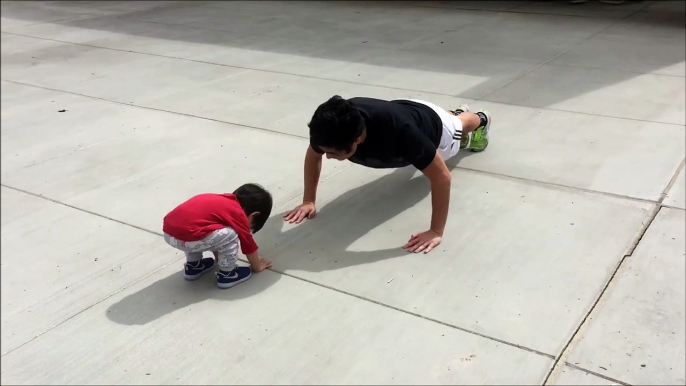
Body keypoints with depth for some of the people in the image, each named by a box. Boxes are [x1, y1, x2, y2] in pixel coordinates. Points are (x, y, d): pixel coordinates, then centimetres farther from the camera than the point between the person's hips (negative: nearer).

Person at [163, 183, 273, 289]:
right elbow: (249, 246, 18)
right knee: (230, 235, 3)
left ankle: (192, 265, 36)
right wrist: (258, 266, 35)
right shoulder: (239, 215, 7)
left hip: (168, 231, 9)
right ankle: (227, 274, 15)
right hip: (187, 238, -8)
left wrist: (218, 257, 58)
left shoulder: (221, 201, 29)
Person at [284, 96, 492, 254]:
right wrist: (309, 201, -20)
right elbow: (312, 155, -17)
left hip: (432, 124, -4)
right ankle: (457, 112, 73)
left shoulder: (398, 130, -54)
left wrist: (436, 232, -45)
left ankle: (480, 120, 69)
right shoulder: (331, 127, -40)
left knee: (456, 126, 35)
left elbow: (441, 176, -45)